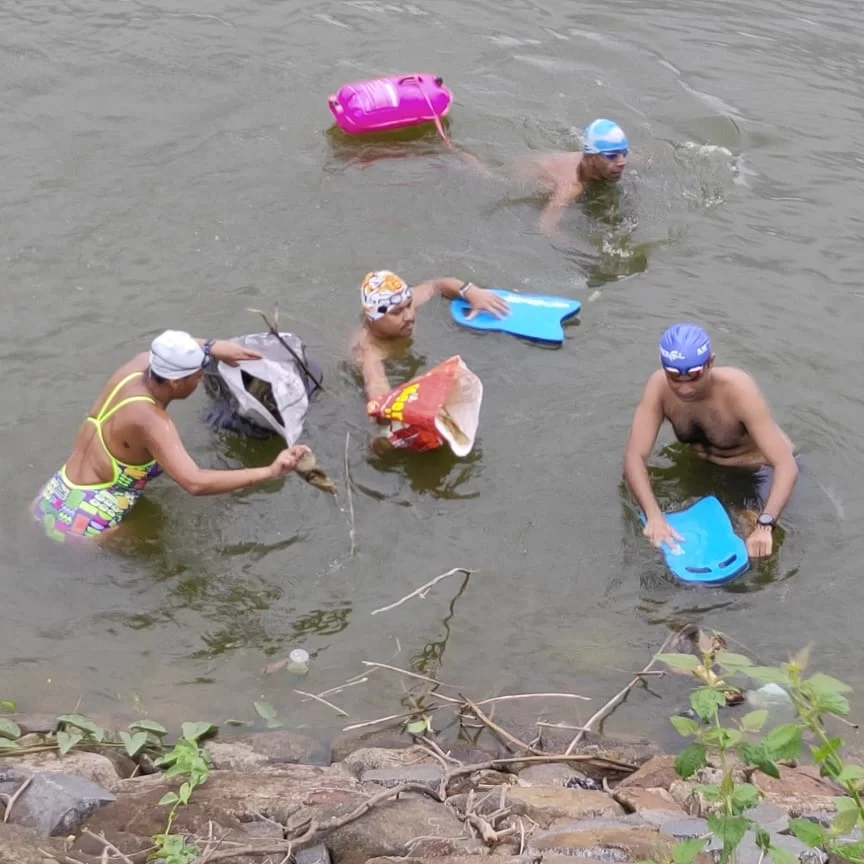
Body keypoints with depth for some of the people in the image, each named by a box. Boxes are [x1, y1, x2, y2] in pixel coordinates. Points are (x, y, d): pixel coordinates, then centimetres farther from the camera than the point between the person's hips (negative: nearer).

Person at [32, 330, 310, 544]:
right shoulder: (149, 420, -26)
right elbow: (195, 483, -38)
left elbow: (167, 352, 24)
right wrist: (270, 472, -39)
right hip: (81, 528, -8)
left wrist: (212, 347, 9)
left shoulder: (134, 369, -2)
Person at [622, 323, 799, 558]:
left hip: (762, 466, -5)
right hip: (706, 466, 5)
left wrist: (764, 525, -55)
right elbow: (634, 456, -30)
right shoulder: (659, 387, -26)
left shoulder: (738, 391, -36)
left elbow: (786, 465, -40)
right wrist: (654, 515, -47)